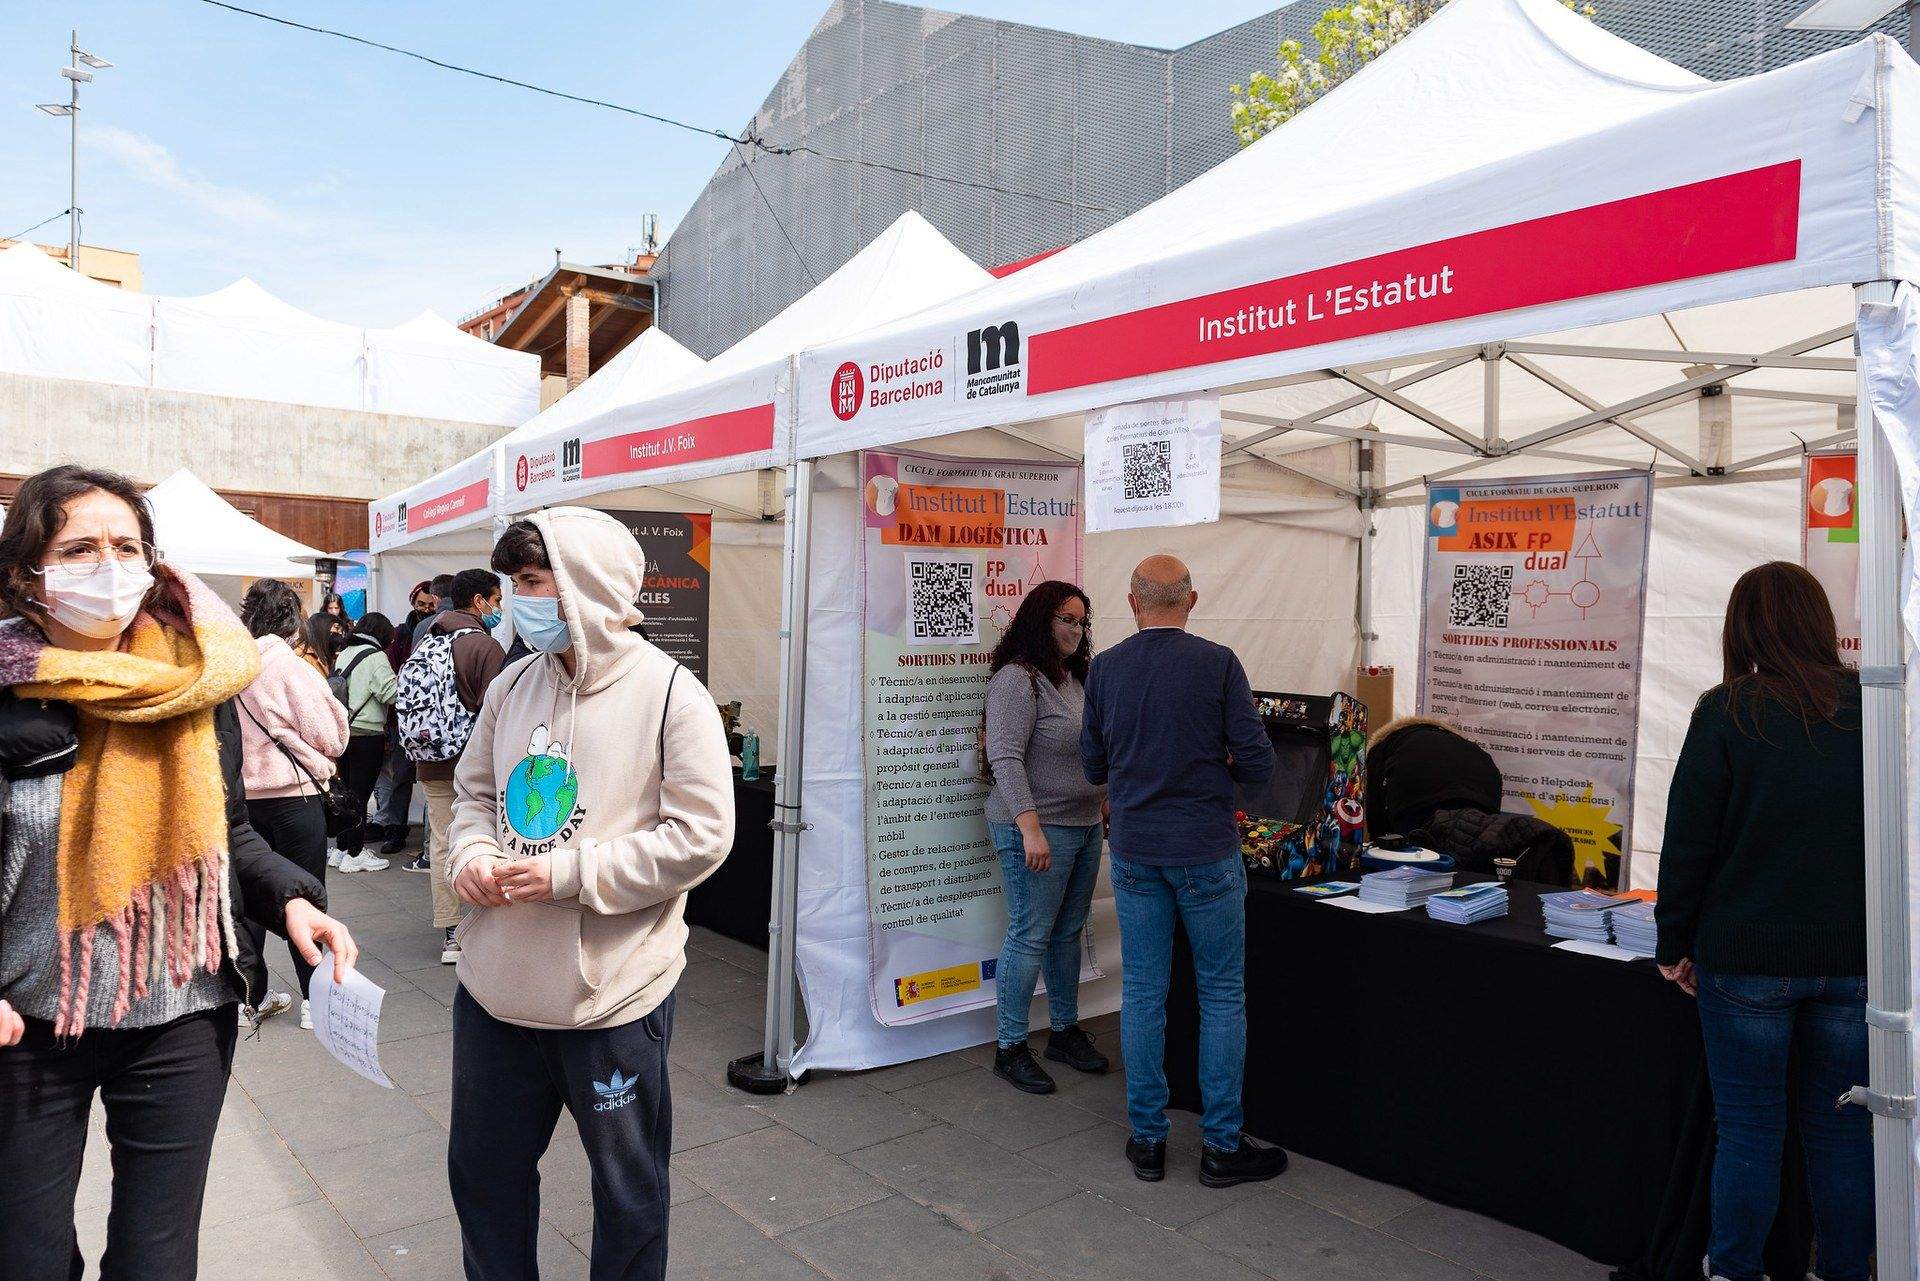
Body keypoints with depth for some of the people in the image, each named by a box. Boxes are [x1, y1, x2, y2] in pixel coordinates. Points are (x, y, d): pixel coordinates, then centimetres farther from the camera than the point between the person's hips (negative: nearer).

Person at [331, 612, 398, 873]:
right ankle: (354, 855, 3)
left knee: (347, 791, 16)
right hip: (366, 734, -7)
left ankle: (342, 850, 23)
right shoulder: (375, 657, -11)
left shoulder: (342, 654, 12)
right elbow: (392, 694, -17)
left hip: (342, 731, 8)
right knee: (360, 794, -1)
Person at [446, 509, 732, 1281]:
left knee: (628, 1189, 15)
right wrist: (470, 856, -5)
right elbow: (474, 790, 16)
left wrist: (572, 875, -20)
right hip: (497, 984, 6)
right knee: (484, 1170, 24)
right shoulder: (512, 686, 3)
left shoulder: (670, 695, -15)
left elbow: (701, 835, -17)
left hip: (614, 994, -5)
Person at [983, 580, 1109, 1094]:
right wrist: (1031, 829, -26)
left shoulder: (1077, 680, 13)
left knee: (1068, 933, 16)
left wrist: (1104, 800, 21)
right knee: (1030, 937, -2)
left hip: (1085, 825, 9)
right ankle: (1010, 1050, 9)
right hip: (1038, 828, -8)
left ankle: (1065, 1032, 30)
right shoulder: (1017, 680, -15)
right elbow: (1005, 758, -21)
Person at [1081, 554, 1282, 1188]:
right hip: (1205, 851, -3)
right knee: (1222, 996, 9)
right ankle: (1222, 1146, 16)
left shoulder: (1103, 669, -1)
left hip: (1133, 850, 3)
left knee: (1143, 993, 10)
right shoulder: (1217, 664, -10)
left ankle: (1147, 1140, 19)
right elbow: (1257, 766, -9)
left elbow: (1093, 766, 8)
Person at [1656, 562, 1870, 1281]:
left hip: (1746, 956, -3)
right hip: (1854, 956, 3)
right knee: (1842, 1127, 15)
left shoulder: (1728, 713, -10)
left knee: (1748, 1128, 8)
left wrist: (1674, 944, 1)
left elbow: (1688, 839, -9)